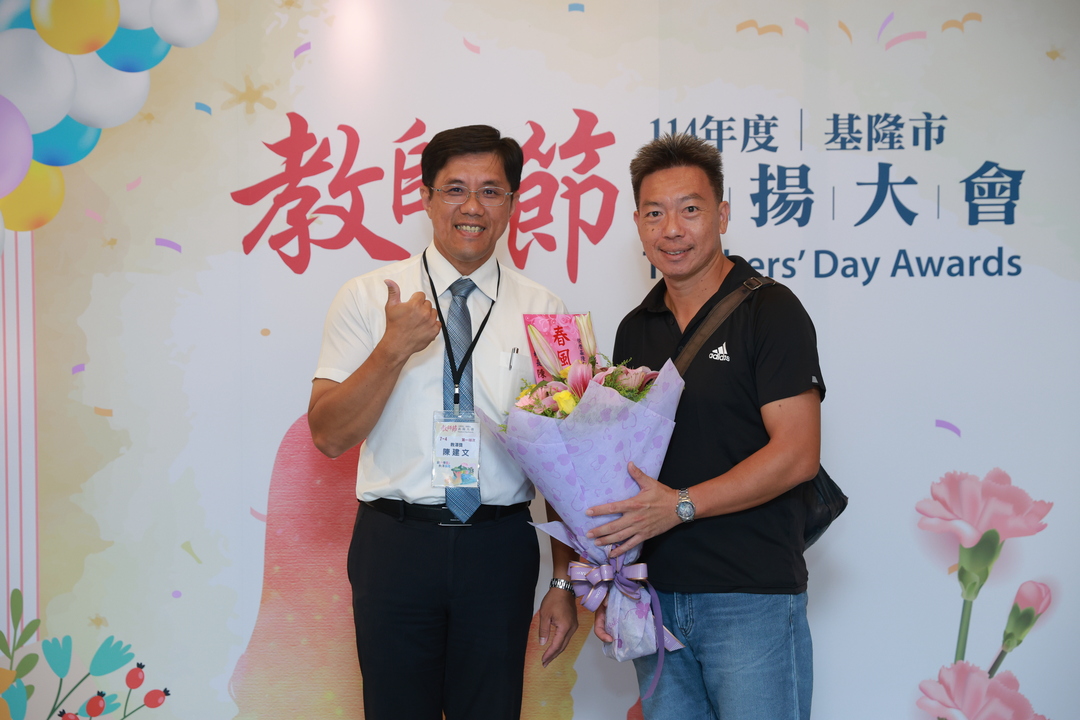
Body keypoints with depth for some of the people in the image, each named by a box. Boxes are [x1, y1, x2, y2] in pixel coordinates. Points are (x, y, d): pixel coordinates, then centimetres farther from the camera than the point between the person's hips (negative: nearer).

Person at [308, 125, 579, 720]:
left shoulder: (543, 311, 5)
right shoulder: (368, 298, 1)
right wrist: (395, 347, -17)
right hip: (396, 542, -1)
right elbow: (328, 436, -4)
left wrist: (564, 581, 4)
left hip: (500, 546, 1)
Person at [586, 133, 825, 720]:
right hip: (655, 593, 6)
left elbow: (796, 454, -14)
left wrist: (680, 505, -19)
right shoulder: (635, 329, 12)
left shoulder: (770, 310, -6)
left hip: (752, 596, -5)